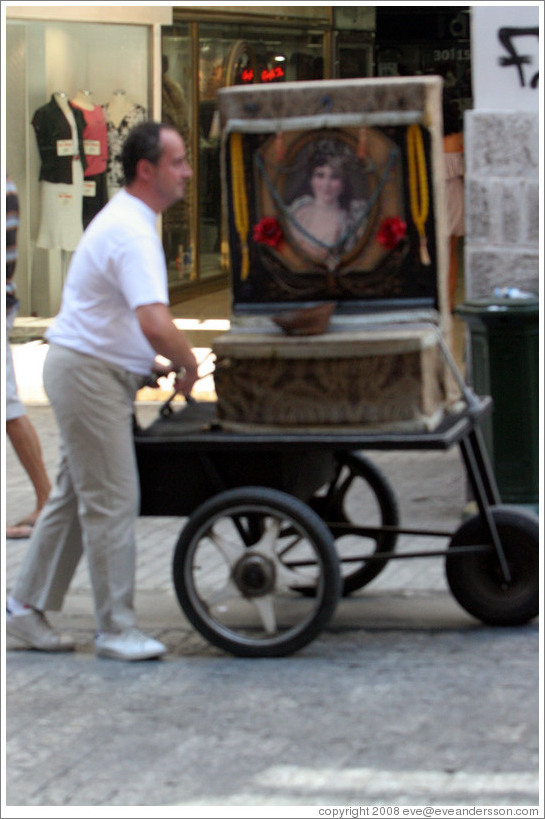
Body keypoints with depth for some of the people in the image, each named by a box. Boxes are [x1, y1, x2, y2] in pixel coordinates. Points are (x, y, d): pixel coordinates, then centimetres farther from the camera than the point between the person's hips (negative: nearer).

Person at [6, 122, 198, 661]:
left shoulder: (125, 218, 12)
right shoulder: (131, 233, -22)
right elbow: (155, 324, -33)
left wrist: (151, 361, 17)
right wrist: (187, 365, -17)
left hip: (94, 371, 11)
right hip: (90, 373, -11)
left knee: (74, 496, 15)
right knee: (112, 502, -5)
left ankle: (25, 611, 22)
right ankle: (115, 631, 3)